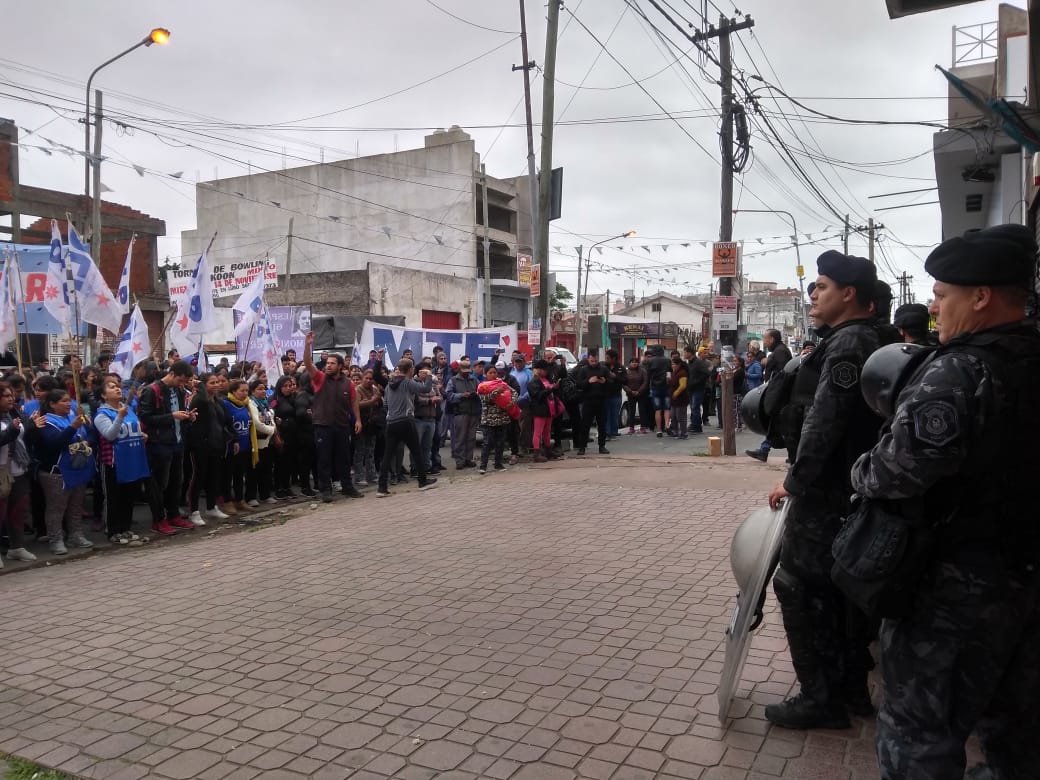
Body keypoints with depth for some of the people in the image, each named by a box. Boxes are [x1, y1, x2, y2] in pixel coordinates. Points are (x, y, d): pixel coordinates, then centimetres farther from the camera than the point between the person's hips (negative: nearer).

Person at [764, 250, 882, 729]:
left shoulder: (847, 345, -18)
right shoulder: (868, 342, 14)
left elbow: (824, 422, -24)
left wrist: (795, 481, -16)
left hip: (826, 492, -10)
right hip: (852, 488, 10)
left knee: (798, 587, -2)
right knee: (841, 587, 17)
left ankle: (821, 698, 7)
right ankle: (850, 687, 29)